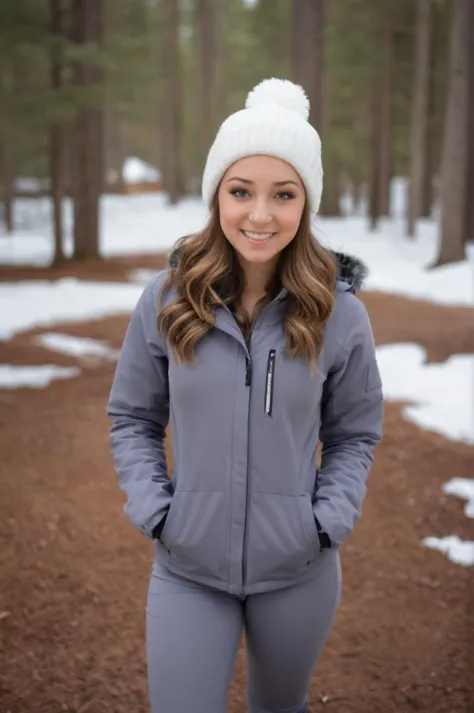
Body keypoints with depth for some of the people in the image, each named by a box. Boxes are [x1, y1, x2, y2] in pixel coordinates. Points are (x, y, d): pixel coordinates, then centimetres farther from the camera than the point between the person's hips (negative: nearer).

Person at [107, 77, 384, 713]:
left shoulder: (339, 313, -9)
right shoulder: (167, 301, -8)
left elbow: (355, 434, 2)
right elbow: (132, 419, 2)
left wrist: (327, 521, -10)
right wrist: (153, 509, -9)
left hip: (298, 571, 1)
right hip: (187, 569, -1)